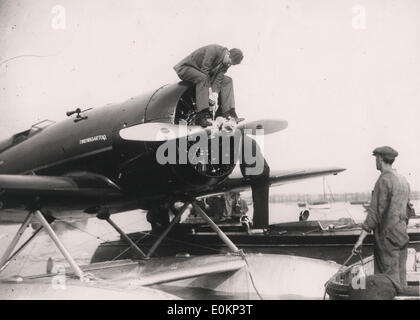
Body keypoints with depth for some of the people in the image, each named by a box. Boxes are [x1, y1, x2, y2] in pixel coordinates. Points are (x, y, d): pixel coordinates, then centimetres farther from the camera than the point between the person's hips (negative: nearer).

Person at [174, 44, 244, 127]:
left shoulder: (226, 63, -4)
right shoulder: (213, 50, -28)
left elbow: (218, 77, -11)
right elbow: (204, 70, -31)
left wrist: (215, 93, -28)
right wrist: (210, 93, -32)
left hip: (202, 73, 8)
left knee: (227, 80, -3)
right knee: (202, 78, -39)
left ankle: (228, 113, -13)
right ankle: (201, 116, -45)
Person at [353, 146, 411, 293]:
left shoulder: (384, 180, -13)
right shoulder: (403, 180, 14)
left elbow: (375, 211, -18)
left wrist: (361, 238, -17)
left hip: (387, 235, -8)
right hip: (402, 234, 9)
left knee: (389, 282, -5)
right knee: (400, 278, 12)